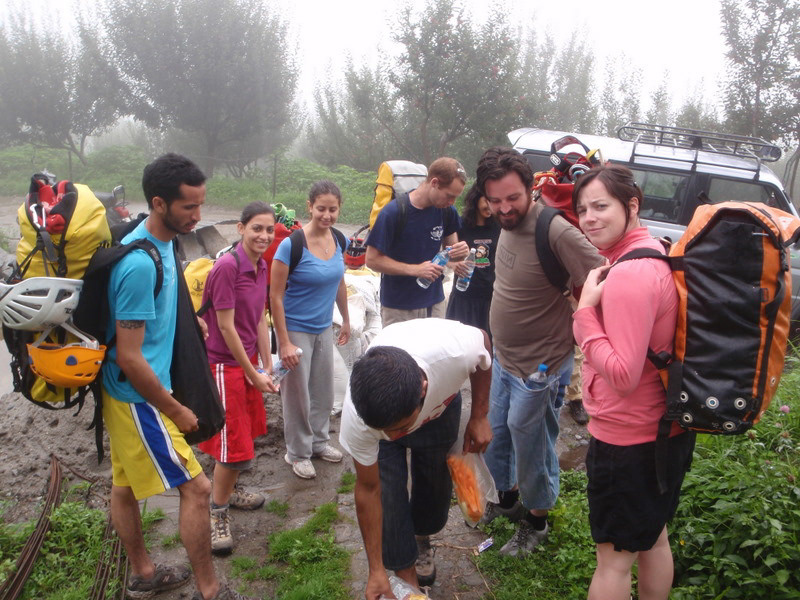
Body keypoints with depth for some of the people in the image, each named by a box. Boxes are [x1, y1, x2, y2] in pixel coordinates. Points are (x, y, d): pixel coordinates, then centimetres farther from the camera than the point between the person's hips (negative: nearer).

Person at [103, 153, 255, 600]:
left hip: (124, 393, 10)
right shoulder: (141, 264, -27)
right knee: (197, 488, -2)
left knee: (125, 484, 21)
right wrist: (177, 411, -15)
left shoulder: (160, 241, 2)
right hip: (139, 396, -9)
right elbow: (129, 358, -24)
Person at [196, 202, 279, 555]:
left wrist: (266, 366, 6)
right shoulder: (226, 267, -22)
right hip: (224, 363, -8)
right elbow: (226, 327, -19)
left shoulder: (260, 266, 4)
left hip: (248, 359, 8)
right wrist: (253, 374, -12)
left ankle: (229, 489, 41)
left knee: (248, 430, 20)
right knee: (235, 445, -5)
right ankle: (217, 513, 15)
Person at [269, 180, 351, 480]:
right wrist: (284, 342, -20)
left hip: (324, 328, 6)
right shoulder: (291, 245, -21)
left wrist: (345, 320, 18)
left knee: (323, 389, 19)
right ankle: (298, 453, 27)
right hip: (296, 329, -6)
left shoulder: (338, 240, -3)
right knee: (298, 394, 7)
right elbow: (275, 296, -19)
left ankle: (319, 440, 40)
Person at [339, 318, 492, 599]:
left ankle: (421, 538, 42)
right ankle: (407, 577, 14)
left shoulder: (456, 349, -47)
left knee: (435, 486, 10)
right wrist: (376, 571, -16)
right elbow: (368, 490, -24)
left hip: (440, 405, 2)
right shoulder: (356, 418, -42)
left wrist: (479, 417, -14)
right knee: (388, 500, -11)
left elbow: (483, 340, -18)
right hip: (377, 413, -1)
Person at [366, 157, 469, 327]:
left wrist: (460, 252, -13)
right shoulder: (393, 212, -17)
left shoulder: (446, 211, -1)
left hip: (435, 303, 5)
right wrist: (415, 269, -22)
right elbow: (372, 260, -14)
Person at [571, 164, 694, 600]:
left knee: (614, 558, 8)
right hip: (663, 429, 9)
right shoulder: (655, 253, 4)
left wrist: (586, 309, -22)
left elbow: (623, 375, -27)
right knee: (652, 539, 27)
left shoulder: (628, 274, -26)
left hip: (627, 441, -9)